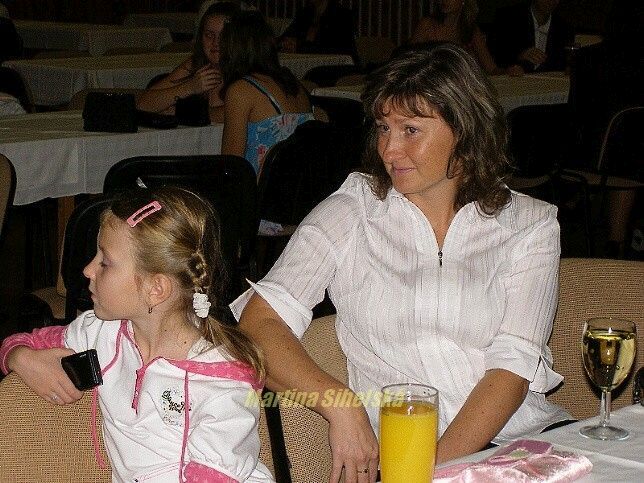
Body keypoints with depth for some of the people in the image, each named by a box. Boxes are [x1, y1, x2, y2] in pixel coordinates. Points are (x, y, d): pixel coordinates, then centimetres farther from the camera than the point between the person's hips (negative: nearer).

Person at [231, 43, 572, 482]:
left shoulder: (529, 224, 9)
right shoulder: (350, 213, 8)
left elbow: (514, 364, -2)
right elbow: (259, 322, -2)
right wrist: (342, 407, -17)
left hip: (527, 439, 2)